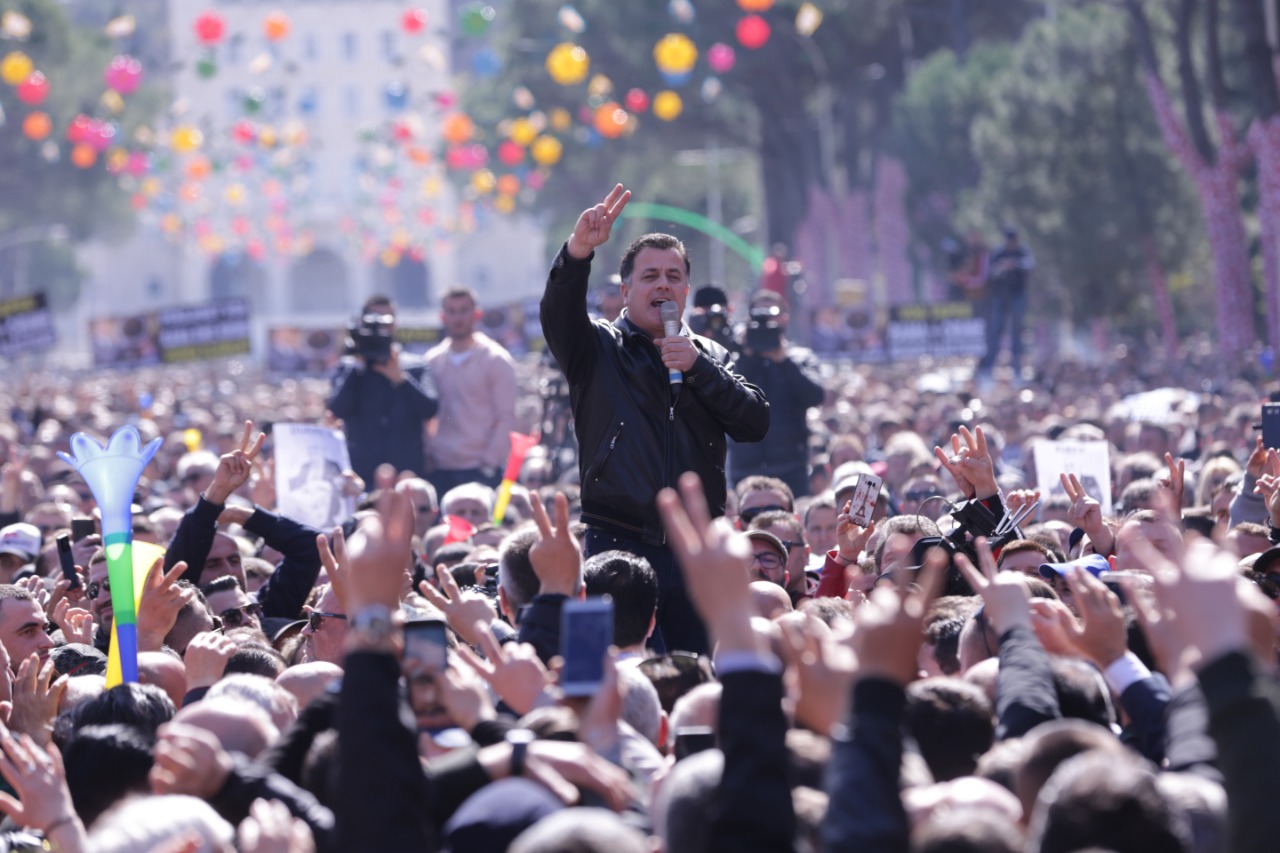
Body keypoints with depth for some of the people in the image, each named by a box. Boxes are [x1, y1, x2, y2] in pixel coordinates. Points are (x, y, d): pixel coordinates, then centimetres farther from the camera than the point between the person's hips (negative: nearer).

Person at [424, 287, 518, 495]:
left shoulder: (496, 359, 0)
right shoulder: (432, 361, 12)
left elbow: (506, 418, -3)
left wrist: (489, 463, -11)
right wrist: (428, 458, 1)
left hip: (480, 470, -4)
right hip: (440, 470, 4)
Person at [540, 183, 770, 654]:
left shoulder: (710, 356, 16)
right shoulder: (599, 348, 7)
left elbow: (755, 423, 4)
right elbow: (559, 311, -14)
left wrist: (698, 367, -7)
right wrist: (578, 250, -33)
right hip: (619, 547, -3)